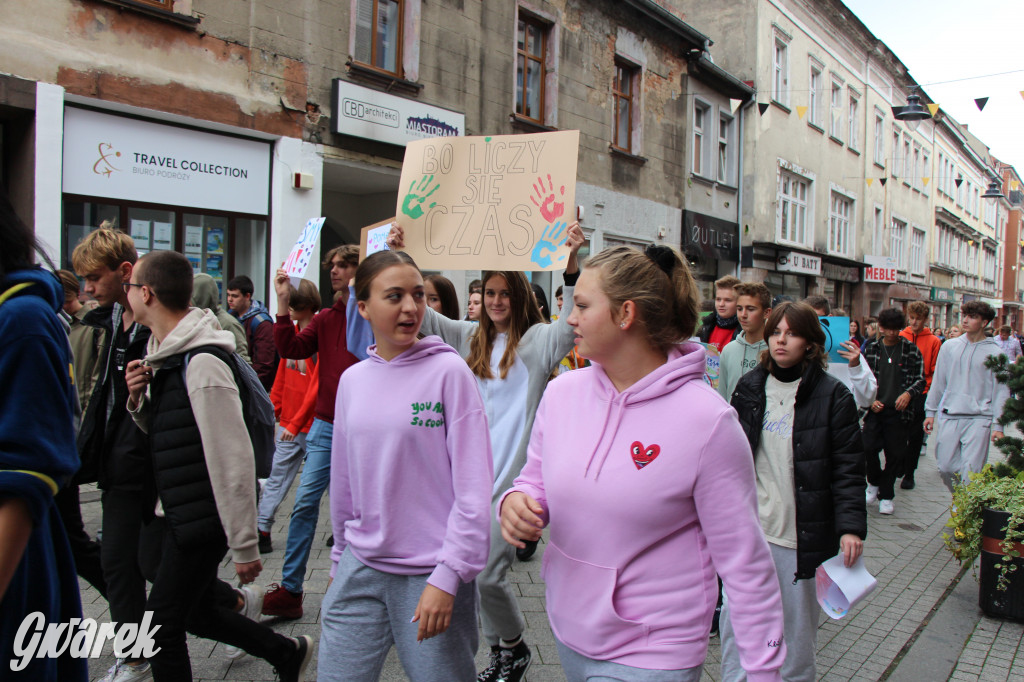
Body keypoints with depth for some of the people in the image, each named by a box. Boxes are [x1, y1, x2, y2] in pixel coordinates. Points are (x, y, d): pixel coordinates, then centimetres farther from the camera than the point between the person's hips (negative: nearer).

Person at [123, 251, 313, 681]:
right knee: (198, 611, 20)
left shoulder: (202, 362, -23)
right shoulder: (163, 355, 8)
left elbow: (233, 460, -23)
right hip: (172, 512, 9)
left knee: (162, 626, 3)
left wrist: (244, 546, -19)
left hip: (202, 518, -9)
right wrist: (138, 399, -3)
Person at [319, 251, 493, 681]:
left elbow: (473, 487, -12)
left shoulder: (448, 371, -10)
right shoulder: (352, 380, 5)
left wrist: (448, 574, -15)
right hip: (361, 569, 4)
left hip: (430, 575, -4)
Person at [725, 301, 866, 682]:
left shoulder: (832, 395, -5)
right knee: (735, 614, 6)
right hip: (748, 525, 3)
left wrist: (851, 526, -13)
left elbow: (848, 467, -6)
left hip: (803, 531, -2)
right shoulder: (750, 387, 6)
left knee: (799, 620, 14)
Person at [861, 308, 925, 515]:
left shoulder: (911, 350, 3)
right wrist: (870, 400, -3)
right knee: (868, 448, -9)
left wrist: (908, 393, -14)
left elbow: (921, 380, 5)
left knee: (895, 453, 3)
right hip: (875, 410, 1)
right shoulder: (871, 348, 7)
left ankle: (886, 495, 19)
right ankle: (875, 482, 19)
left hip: (899, 411, -1)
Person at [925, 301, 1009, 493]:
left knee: (971, 470, -8)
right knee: (946, 467, 5)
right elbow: (938, 381, 13)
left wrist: (998, 425, -5)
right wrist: (930, 411, 11)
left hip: (979, 419, -3)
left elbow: (1000, 391, 0)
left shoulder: (995, 353, 0)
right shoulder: (950, 346, 8)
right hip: (949, 416, 3)